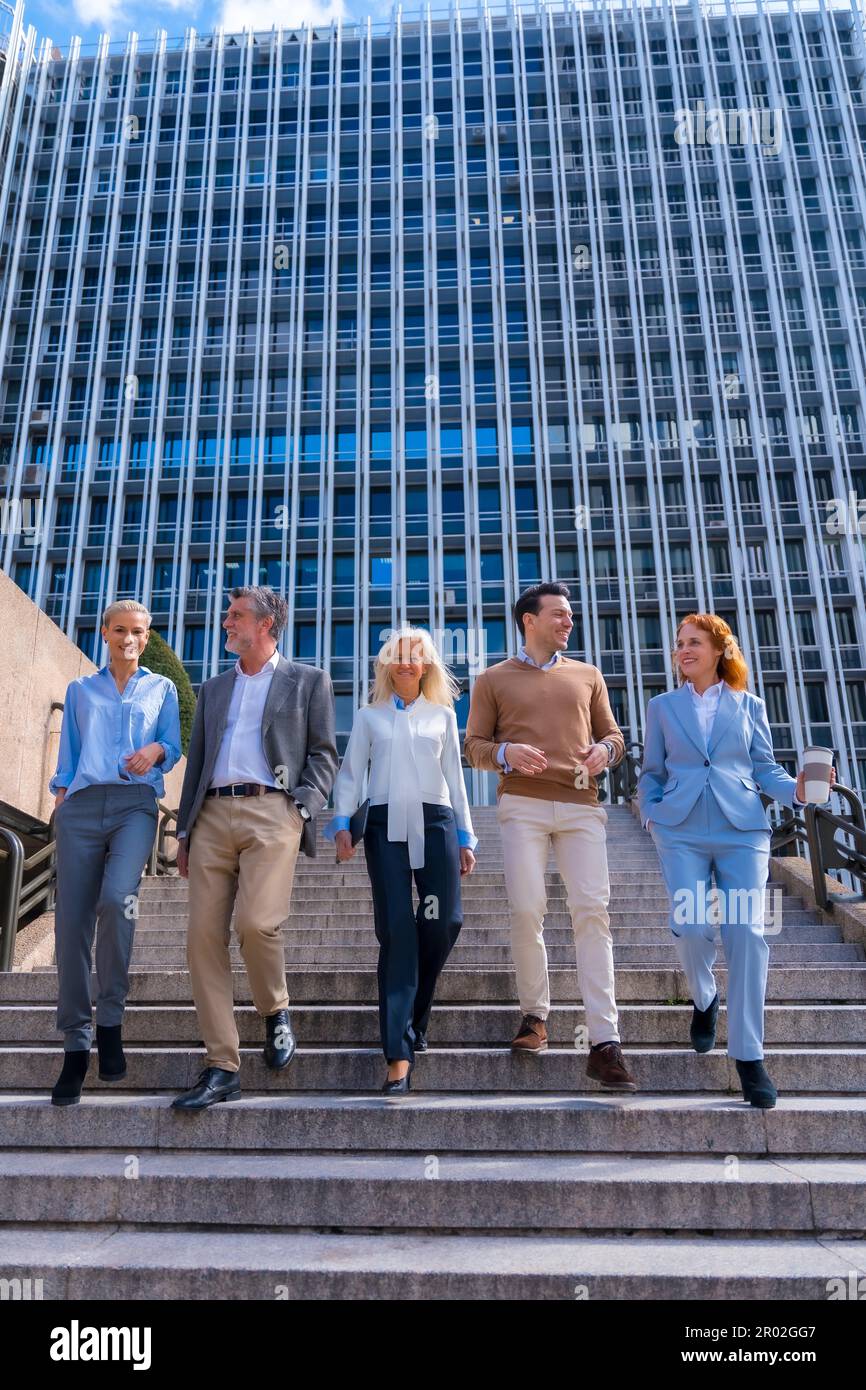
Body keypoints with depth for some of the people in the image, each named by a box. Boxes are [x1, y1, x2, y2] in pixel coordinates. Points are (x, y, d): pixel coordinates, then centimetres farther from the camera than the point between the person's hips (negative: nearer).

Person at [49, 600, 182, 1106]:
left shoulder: (162, 689, 20)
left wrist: (156, 751, -9)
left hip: (135, 803, -2)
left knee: (118, 898, -27)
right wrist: (60, 798, 6)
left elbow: (173, 748, 13)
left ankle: (110, 1019, -10)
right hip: (82, 804, 2)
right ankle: (76, 1042, 4)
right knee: (72, 921, -6)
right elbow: (67, 756, 20)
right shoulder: (80, 690, 23)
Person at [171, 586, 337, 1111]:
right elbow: (197, 761, 22)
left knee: (256, 922, -21)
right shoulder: (213, 688, 24)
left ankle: (276, 1010, 11)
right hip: (213, 815, 5)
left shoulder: (309, 681, 12)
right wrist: (185, 830, 16)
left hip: (271, 812, -4)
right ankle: (222, 1067, 4)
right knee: (204, 936, -4)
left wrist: (302, 809, -9)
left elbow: (323, 755, 6)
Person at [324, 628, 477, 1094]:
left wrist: (465, 837, 13)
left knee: (443, 924, -7)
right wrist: (341, 823, -6)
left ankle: (414, 1018, 19)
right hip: (386, 824, -1)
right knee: (397, 930, -8)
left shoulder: (442, 715, 16)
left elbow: (454, 778, 16)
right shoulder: (369, 716, 14)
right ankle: (399, 1052, -7)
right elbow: (351, 773, 9)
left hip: (435, 822, 1)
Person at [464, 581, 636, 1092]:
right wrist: (506, 753, -13)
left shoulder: (587, 675, 21)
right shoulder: (495, 680, 14)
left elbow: (613, 733, 20)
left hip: (582, 805, 2)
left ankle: (605, 1042, -8)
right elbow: (475, 746, 9)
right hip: (523, 805, -1)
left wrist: (605, 750, -4)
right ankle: (535, 1015, 15)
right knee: (528, 911, -7)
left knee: (593, 911, -8)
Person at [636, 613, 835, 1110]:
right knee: (692, 927, -12)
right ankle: (705, 999, 23)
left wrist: (796, 790, -10)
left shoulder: (749, 705, 12)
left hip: (742, 830, 0)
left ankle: (749, 1055, 3)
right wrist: (650, 815, 1)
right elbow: (652, 773, 15)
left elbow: (765, 767, 9)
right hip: (682, 832, 0)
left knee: (746, 932, -9)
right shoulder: (663, 706, 13)